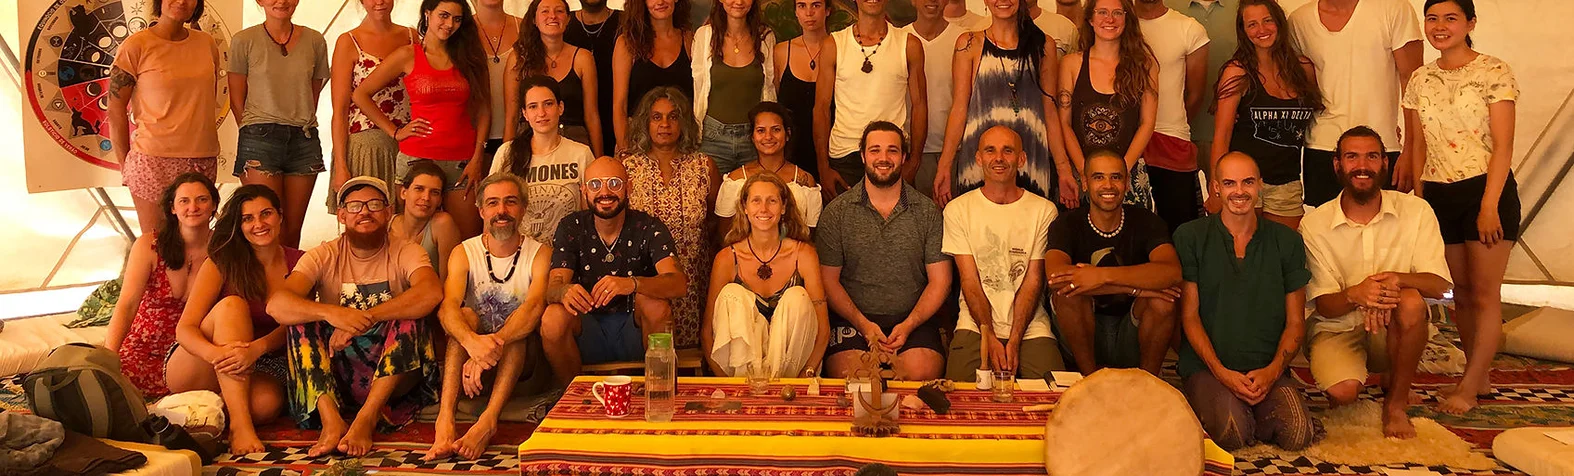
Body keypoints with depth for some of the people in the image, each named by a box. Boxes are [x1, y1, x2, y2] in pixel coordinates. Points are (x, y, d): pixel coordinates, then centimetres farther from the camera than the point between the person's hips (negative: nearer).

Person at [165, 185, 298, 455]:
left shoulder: (299, 264, 0)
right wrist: (215, 353, -37)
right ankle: (239, 423, -38)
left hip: (258, 371, 1)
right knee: (232, 305, -31)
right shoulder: (222, 263, -5)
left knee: (268, 402, -36)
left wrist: (257, 348, -35)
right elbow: (185, 328, -13)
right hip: (191, 373, 0)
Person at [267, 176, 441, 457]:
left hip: (393, 371, -1)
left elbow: (432, 292, -26)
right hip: (334, 371, 2)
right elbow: (276, 305, -16)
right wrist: (330, 313, -36)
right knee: (300, 317, -18)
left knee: (410, 317, -25)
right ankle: (331, 420, -32)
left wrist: (363, 318, -32)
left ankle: (366, 419, -31)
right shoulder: (324, 256, 1)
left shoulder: (405, 253, -2)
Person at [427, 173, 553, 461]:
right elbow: (447, 307, -18)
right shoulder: (464, 253, 1)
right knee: (467, 316, -27)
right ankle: (445, 418, -43)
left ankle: (488, 420, -45)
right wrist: (473, 342, -41)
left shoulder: (540, 254, -4)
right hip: (471, 351, 1)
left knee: (518, 326, -30)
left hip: (521, 360, -1)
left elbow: (534, 307, -23)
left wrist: (494, 344, -41)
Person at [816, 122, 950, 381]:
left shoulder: (928, 212, 7)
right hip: (852, 318, -1)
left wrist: (908, 325, -9)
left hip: (913, 320, 1)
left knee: (922, 372, -27)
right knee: (848, 375, -28)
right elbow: (828, 279, 3)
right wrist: (863, 324, -10)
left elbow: (940, 281, 5)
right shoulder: (837, 212, 4)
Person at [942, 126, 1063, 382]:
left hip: (1030, 326, 1)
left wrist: (1014, 340, -12)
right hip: (975, 326, 0)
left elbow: (1033, 281, -1)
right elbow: (969, 281, -2)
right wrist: (990, 337, -13)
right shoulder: (958, 209, 5)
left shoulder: (1044, 210, 4)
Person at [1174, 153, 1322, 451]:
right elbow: (1189, 316, 0)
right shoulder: (1190, 237, 3)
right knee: (1231, 434, -29)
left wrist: (1273, 370, -9)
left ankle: (1249, 413, 6)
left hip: (1267, 369, 2)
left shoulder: (1286, 241, 10)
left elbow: (1295, 322, 9)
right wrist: (1221, 372, -13)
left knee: (1298, 434, -24)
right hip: (1207, 366, -2)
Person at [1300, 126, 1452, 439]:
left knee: (1411, 301, -33)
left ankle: (1396, 401, -11)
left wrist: (1398, 279, -35)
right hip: (1337, 330, -1)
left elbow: (1439, 285, -12)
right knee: (1343, 391, -31)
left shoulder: (1415, 211, -5)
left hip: (1393, 332, 1)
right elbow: (1324, 306, -10)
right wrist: (1354, 295, -34)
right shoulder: (1315, 224, -8)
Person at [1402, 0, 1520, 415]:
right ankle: (1479, 377, 23)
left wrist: (1489, 205, -16)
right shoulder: (1421, 80, 8)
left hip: (1486, 190, -5)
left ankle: (1468, 387, 4)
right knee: (1461, 292, 12)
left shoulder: (1494, 73, -6)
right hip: (1438, 194, 5)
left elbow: (1502, 146, -10)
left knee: (1484, 294, -1)